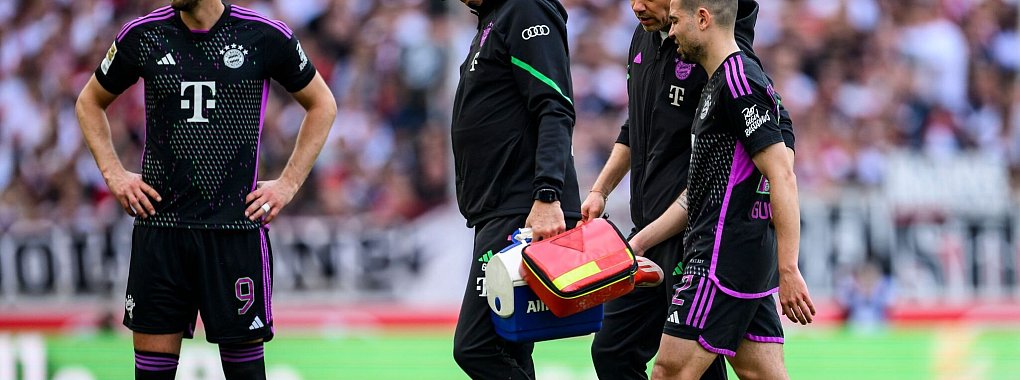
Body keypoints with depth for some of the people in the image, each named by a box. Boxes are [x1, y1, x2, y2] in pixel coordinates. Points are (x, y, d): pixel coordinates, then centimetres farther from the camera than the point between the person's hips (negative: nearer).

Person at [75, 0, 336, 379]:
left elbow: (322, 105, 12)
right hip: (159, 222, 2)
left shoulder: (266, 36, -3)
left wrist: (288, 184, 5)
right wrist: (113, 174, 8)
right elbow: (90, 102, 19)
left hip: (236, 229, -2)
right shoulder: (143, 35, 3)